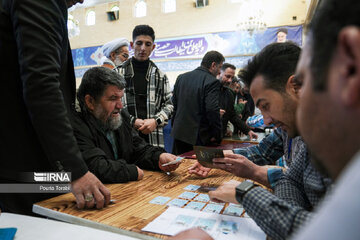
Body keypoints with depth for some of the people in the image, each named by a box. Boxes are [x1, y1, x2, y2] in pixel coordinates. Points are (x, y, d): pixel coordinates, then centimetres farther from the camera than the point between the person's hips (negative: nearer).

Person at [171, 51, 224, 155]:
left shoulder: (181, 77, 8)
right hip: (199, 137, -6)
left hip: (178, 133, 6)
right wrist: (217, 135, -10)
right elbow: (213, 110, -20)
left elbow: (174, 103, 12)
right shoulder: (212, 82, -12)